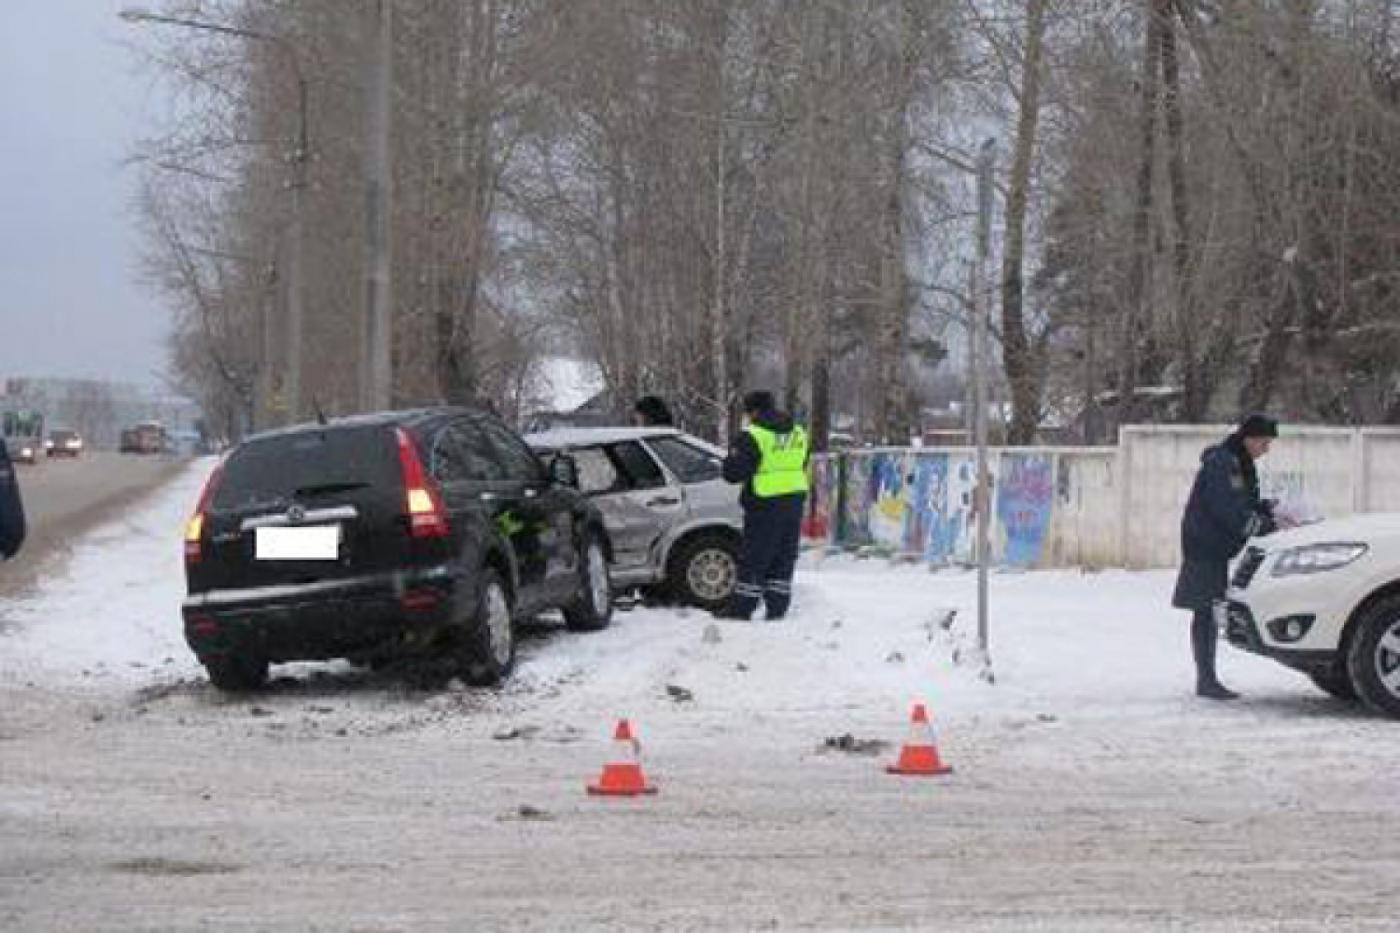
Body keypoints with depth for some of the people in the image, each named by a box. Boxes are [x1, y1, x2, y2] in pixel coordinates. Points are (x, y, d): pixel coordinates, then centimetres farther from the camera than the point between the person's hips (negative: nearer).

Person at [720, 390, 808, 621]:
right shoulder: (798, 433, 11)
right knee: (783, 559, 13)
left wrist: (732, 457, 6)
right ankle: (777, 608, 13)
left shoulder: (753, 437, -14)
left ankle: (740, 610, 0)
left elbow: (733, 473, -13)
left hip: (766, 505, -7)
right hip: (794, 502, 7)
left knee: (753, 559, -1)